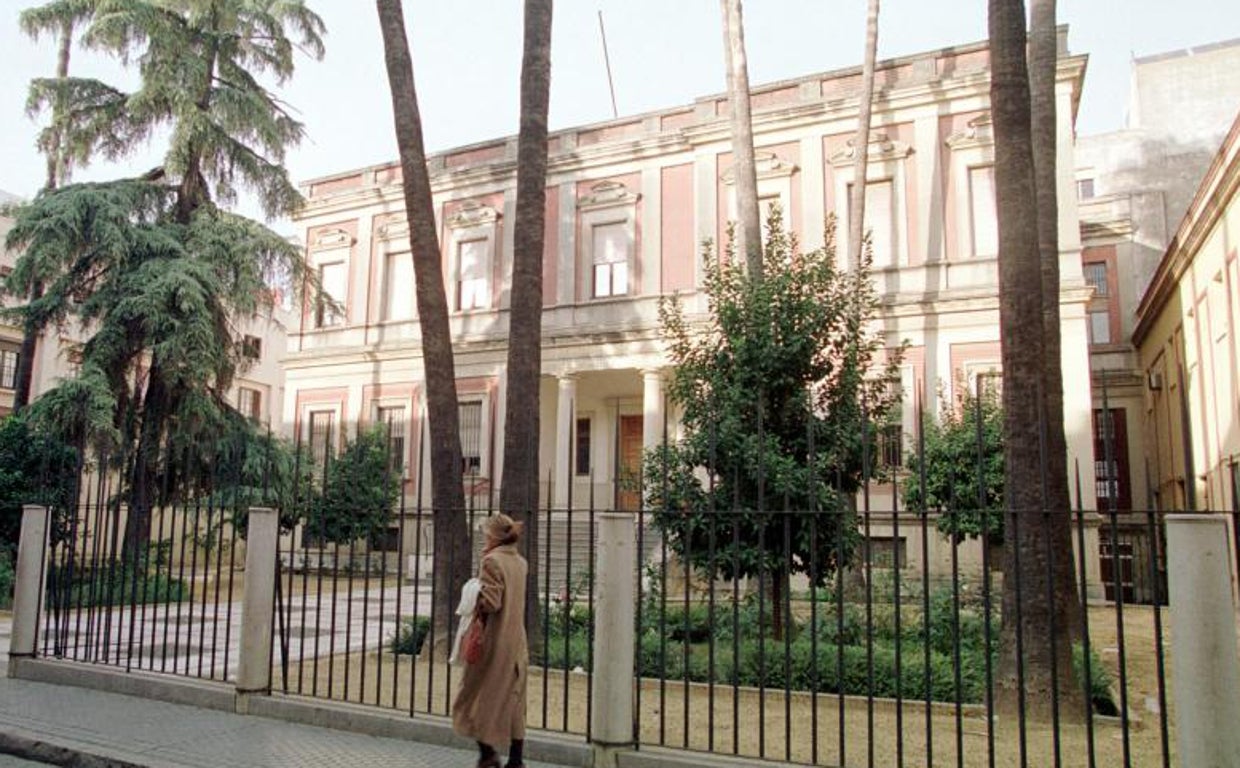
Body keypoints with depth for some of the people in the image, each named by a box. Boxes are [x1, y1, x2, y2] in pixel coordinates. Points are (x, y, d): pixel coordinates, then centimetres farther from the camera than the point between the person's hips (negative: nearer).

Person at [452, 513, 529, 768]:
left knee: (478, 695, 9)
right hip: (517, 642, 7)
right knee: (513, 699, 12)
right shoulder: (521, 562, 9)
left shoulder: (492, 561, -14)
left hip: (493, 641, -7)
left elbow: (490, 602, -20)